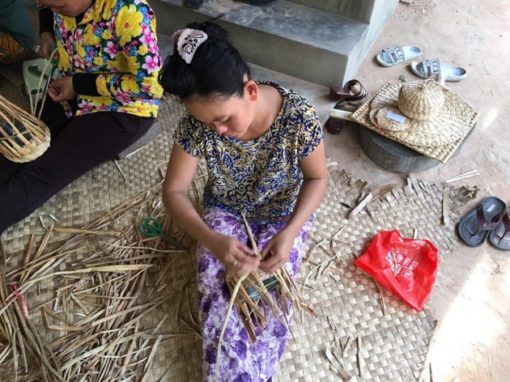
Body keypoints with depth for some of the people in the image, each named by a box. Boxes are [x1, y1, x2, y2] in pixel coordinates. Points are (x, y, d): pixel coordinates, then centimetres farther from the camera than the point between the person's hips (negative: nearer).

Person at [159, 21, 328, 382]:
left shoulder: (298, 116, -30)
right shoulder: (198, 124, -24)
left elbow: (317, 177, -14)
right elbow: (174, 191, -17)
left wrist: (289, 233, -29)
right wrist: (212, 240, -35)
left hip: (284, 213, -1)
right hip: (225, 211, 2)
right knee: (218, 298, -19)